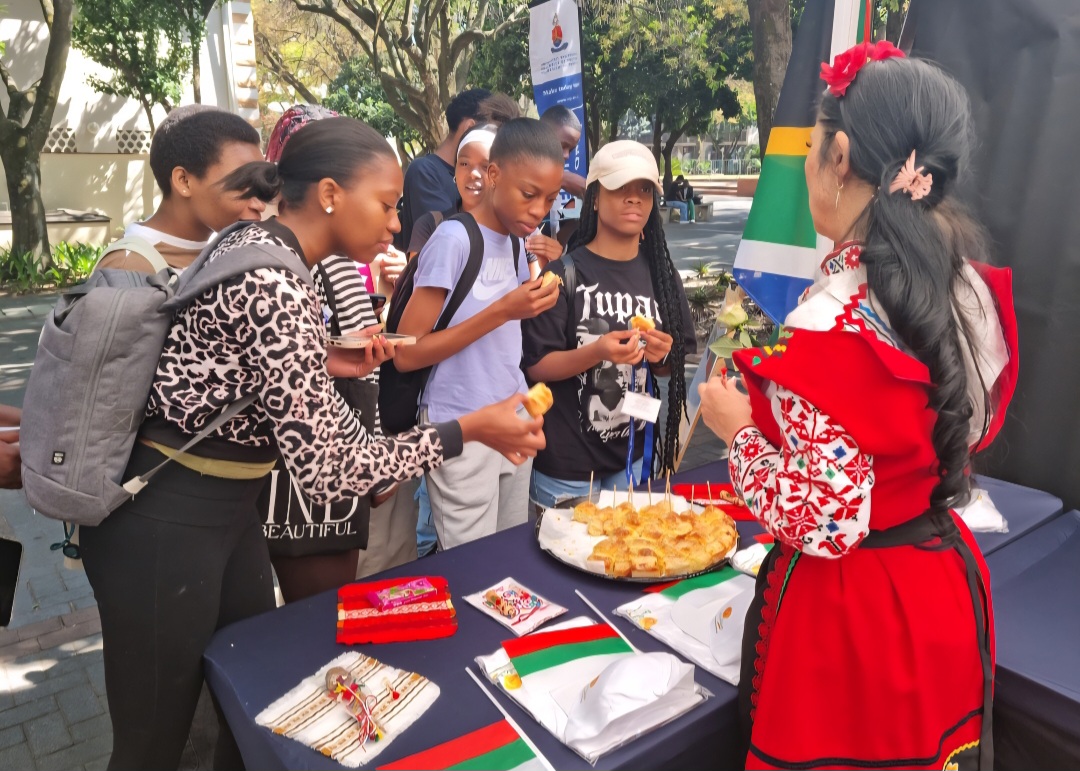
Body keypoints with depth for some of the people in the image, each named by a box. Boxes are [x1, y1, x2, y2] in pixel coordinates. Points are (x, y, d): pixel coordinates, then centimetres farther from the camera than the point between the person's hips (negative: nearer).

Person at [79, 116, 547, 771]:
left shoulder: (259, 245, 3)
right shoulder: (278, 287, -26)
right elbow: (327, 473, -26)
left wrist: (326, 366, 1)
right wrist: (469, 431, -19)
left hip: (224, 508, 9)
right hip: (165, 527, -9)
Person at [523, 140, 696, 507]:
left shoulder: (661, 275, 1)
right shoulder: (565, 272, -12)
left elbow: (673, 365, 9)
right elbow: (536, 366, -14)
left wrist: (661, 356, -13)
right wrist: (598, 353, -29)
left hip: (632, 457, 5)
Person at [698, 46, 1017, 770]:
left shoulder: (833, 321, -29)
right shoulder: (975, 288, -4)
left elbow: (826, 523, -27)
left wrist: (737, 429, -12)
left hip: (853, 609, -7)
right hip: (950, 583, 7)